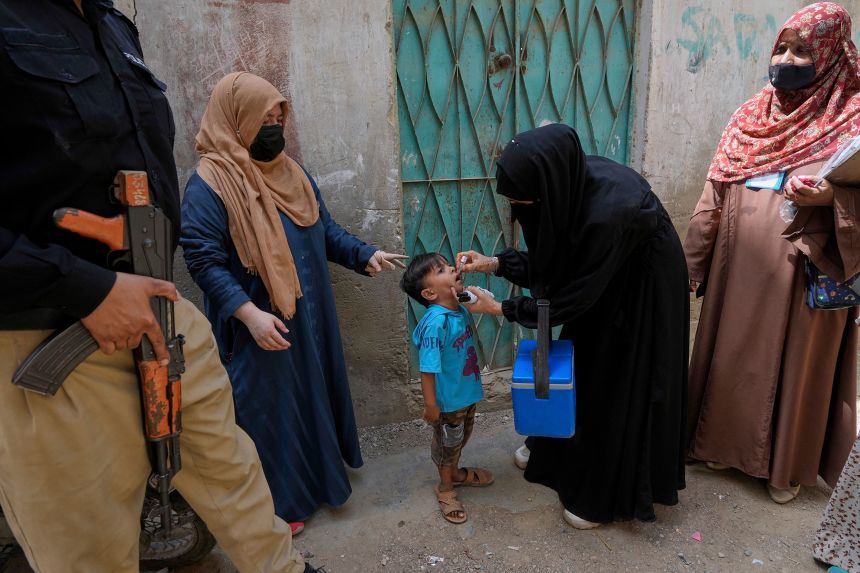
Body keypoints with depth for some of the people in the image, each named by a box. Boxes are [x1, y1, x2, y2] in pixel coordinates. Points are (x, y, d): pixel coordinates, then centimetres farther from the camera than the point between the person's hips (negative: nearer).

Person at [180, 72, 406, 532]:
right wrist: (249, 313, -29)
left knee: (314, 393, 20)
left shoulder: (291, 173, 10)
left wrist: (365, 254, 2)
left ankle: (320, 469, 41)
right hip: (263, 327, -7)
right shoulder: (209, 184, -14)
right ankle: (279, 501, 25)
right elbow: (203, 260, -20)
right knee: (271, 407, 6)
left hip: (310, 317, 8)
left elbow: (326, 229, 16)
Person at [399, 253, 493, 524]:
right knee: (447, 443, 16)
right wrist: (430, 405, -21)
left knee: (461, 438, 28)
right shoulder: (436, 322, -33)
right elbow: (427, 368, -28)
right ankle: (445, 487, 40)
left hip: (467, 393, 7)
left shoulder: (462, 310, -6)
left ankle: (456, 472, 54)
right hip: (448, 401, -7)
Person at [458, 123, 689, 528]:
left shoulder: (606, 213, -39)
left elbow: (568, 299, -25)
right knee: (583, 370, 20)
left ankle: (605, 498, 27)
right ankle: (558, 454, 44)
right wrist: (493, 264, -11)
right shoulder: (569, 183, -17)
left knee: (621, 388, 6)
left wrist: (500, 308, -17)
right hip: (604, 284, 7)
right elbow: (551, 261, -1)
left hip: (641, 295, -7)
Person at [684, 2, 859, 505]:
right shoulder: (751, 116, 8)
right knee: (733, 352, 13)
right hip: (739, 266, 4)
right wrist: (694, 261, 6)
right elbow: (714, 196, 8)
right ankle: (727, 442, 33)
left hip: (802, 271, -4)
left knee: (794, 361, 8)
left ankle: (788, 466, 27)